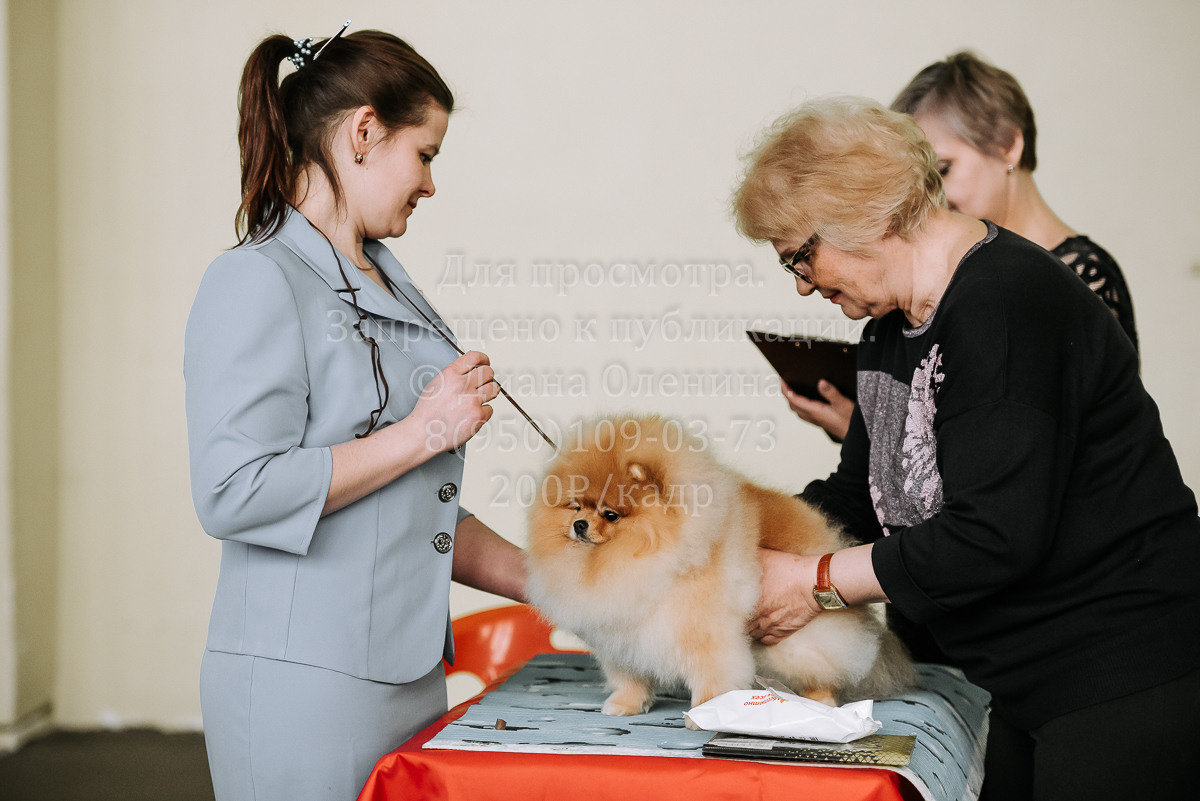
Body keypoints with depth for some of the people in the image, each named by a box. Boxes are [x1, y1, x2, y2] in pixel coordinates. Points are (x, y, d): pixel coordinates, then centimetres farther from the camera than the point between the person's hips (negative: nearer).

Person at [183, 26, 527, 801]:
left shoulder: (389, 289, 16)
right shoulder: (257, 283, -10)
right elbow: (234, 492, -20)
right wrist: (422, 433, -15)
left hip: (410, 672, 8)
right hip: (302, 685, -8)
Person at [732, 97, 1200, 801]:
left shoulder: (1005, 305, -21)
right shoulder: (890, 329, 11)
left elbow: (992, 536, -25)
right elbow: (857, 495, 19)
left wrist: (817, 582, -15)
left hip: (1127, 678, -9)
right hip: (1032, 684, 9)